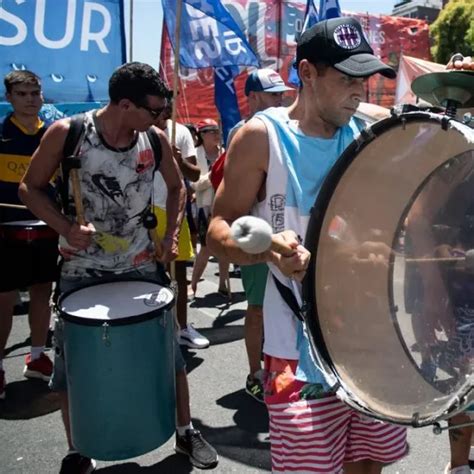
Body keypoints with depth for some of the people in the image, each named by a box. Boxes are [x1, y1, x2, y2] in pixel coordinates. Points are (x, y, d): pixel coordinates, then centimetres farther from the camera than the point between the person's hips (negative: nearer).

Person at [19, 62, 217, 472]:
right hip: (81, 269, -1)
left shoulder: (156, 140, -7)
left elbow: (176, 187, 10)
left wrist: (172, 235, -4)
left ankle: (186, 432, 31)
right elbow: (31, 188, -4)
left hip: (141, 265, 2)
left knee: (168, 349, 8)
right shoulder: (66, 133, -14)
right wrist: (65, 227, -21)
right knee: (71, 364, 8)